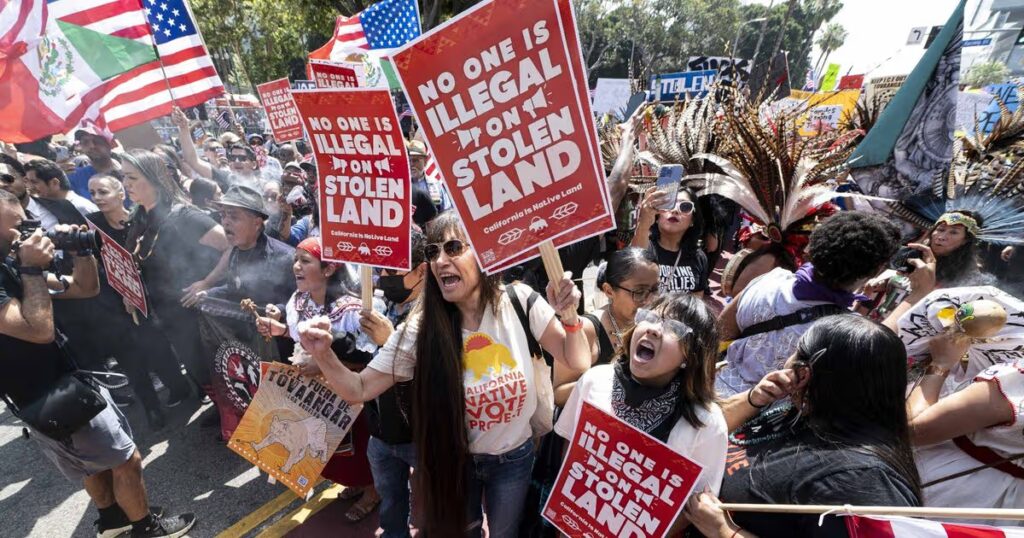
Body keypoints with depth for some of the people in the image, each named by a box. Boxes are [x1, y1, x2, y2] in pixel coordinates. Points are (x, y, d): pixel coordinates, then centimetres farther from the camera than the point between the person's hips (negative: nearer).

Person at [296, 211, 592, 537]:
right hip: (456, 461, 0)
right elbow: (359, 390, -14)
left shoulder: (519, 302, -20)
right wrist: (323, 354, -32)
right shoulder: (421, 329, -19)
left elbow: (578, 364, -12)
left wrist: (569, 318, -30)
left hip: (514, 458, 0)